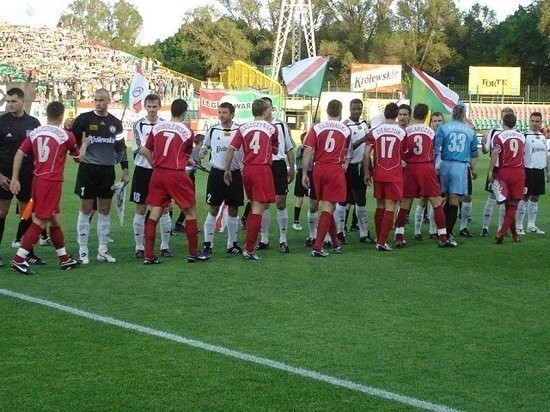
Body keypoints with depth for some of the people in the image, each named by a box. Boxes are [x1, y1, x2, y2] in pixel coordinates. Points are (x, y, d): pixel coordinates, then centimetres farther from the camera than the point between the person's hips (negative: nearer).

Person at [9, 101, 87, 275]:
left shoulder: (34, 133, 6)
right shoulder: (66, 136, -6)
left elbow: (19, 154, 0)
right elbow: (79, 157, 10)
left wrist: (15, 178, 2)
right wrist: (84, 144, 30)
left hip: (37, 180, 7)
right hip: (52, 182, -7)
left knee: (54, 219, 17)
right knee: (40, 221, -5)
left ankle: (64, 259, 26)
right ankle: (18, 259, -11)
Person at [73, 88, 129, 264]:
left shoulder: (115, 123, 9)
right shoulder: (84, 119, -3)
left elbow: (121, 148, 15)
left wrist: (125, 171, 11)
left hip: (108, 170, 4)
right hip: (88, 168, -4)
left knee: (105, 210, 8)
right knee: (86, 210, 0)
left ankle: (103, 250, 15)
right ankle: (83, 251, 5)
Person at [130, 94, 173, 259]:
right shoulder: (138, 125, 0)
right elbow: (137, 149, -6)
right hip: (142, 170, -1)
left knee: (164, 209, 3)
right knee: (140, 209, 2)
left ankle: (165, 246, 13)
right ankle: (139, 247, 9)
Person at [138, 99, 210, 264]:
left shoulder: (156, 127, 4)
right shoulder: (187, 132, -4)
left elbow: (147, 151, 8)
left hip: (158, 174, 4)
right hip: (177, 175, -4)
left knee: (154, 213, 5)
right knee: (190, 213, 10)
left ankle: (149, 256, 3)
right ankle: (193, 253, 16)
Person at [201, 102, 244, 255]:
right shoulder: (213, 130, 4)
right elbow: (204, 147, 19)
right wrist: (202, 152, -2)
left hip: (234, 174, 0)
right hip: (217, 173, 0)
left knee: (233, 210, 7)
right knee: (213, 209, -1)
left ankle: (232, 244, 16)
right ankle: (208, 243, 4)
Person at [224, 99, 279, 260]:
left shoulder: (243, 128, 7)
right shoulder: (272, 128, 2)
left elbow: (231, 149, -1)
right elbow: (275, 150, 15)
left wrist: (227, 170, 6)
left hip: (246, 170, 5)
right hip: (262, 169, -5)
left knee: (255, 207, 20)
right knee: (258, 209, -5)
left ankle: (249, 243, 21)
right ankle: (249, 249, -9)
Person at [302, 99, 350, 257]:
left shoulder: (317, 128, 2)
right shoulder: (346, 130, 5)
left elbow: (308, 150, -8)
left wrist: (304, 173, -4)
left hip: (319, 168, 2)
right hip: (336, 169, -2)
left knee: (326, 206, 17)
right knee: (328, 207, -4)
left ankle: (335, 242, 29)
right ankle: (317, 247, -13)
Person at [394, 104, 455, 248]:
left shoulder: (406, 131, -2)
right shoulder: (431, 132, 3)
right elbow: (432, 153, 11)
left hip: (410, 168, 0)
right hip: (427, 167, 0)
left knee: (405, 203, 8)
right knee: (437, 202, 4)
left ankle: (399, 237, 7)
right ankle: (442, 237, 3)